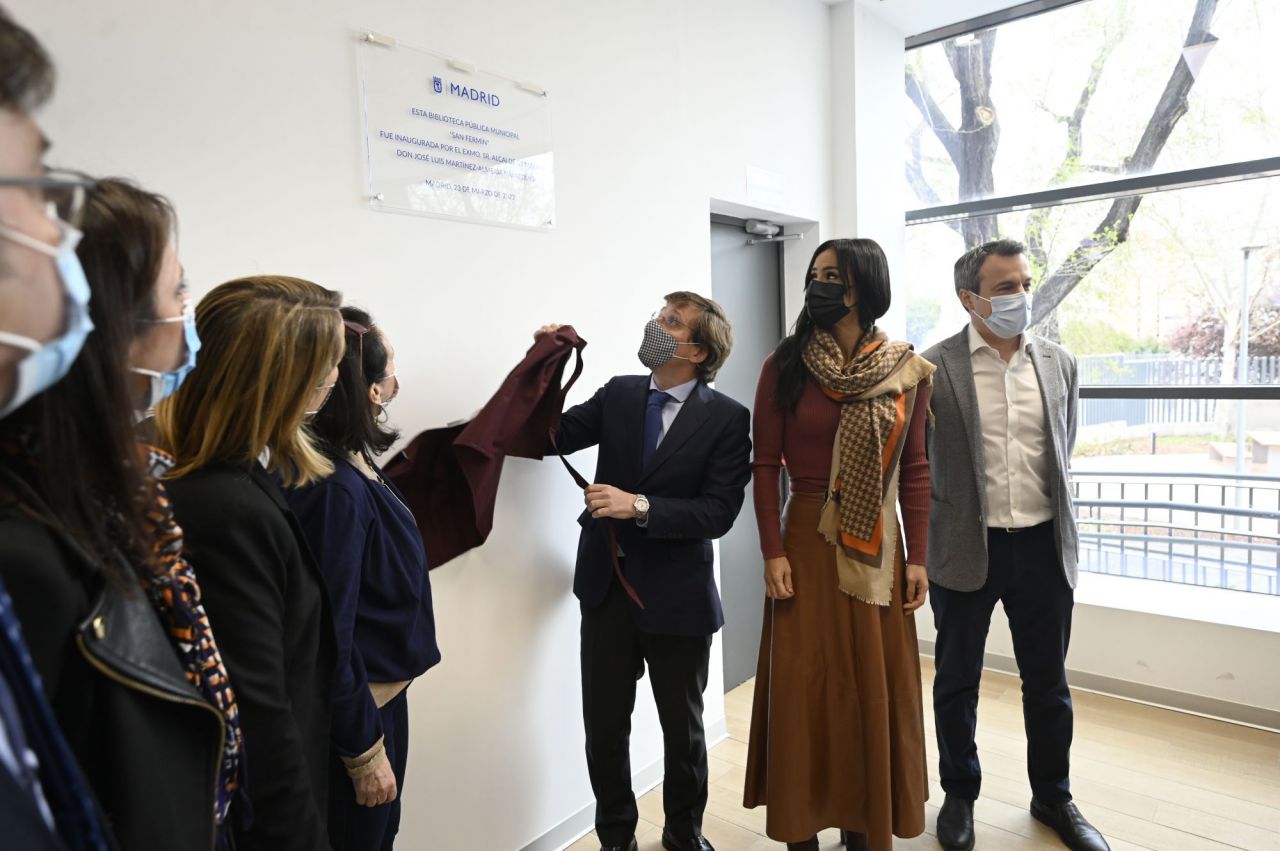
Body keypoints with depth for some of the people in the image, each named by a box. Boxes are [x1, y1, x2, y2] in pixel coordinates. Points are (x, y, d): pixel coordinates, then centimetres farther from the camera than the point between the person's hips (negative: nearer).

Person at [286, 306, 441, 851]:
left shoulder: (351, 468, -2)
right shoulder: (335, 489, -29)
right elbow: (328, 637, -26)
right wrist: (366, 752, -18)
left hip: (380, 696, 8)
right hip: (355, 715, -8)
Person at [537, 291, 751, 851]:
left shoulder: (728, 418, -11)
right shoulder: (618, 394, 1)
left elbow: (718, 513, -17)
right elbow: (555, 437, -1)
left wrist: (639, 505, -26)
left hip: (677, 596, -3)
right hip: (606, 588, 3)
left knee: (682, 728, 18)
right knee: (604, 725, 14)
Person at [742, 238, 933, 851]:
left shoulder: (908, 371, 0)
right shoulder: (784, 366, -3)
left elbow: (915, 471, 2)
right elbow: (766, 466, -4)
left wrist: (917, 558, 0)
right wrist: (773, 552, -9)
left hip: (877, 548, 2)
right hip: (806, 541, -1)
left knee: (875, 687, 11)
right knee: (803, 686, 7)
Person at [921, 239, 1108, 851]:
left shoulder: (1059, 363, 4)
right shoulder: (934, 368, -9)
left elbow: (1065, 453, 14)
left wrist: (1057, 527, 14)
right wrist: (926, 543, -1)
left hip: (1043, 548, 3)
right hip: (965, 550, -3)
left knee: (1048, 682, 16)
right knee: (957, 682, 13)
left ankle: (1053, 797, 39)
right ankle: (960, 795, 34)